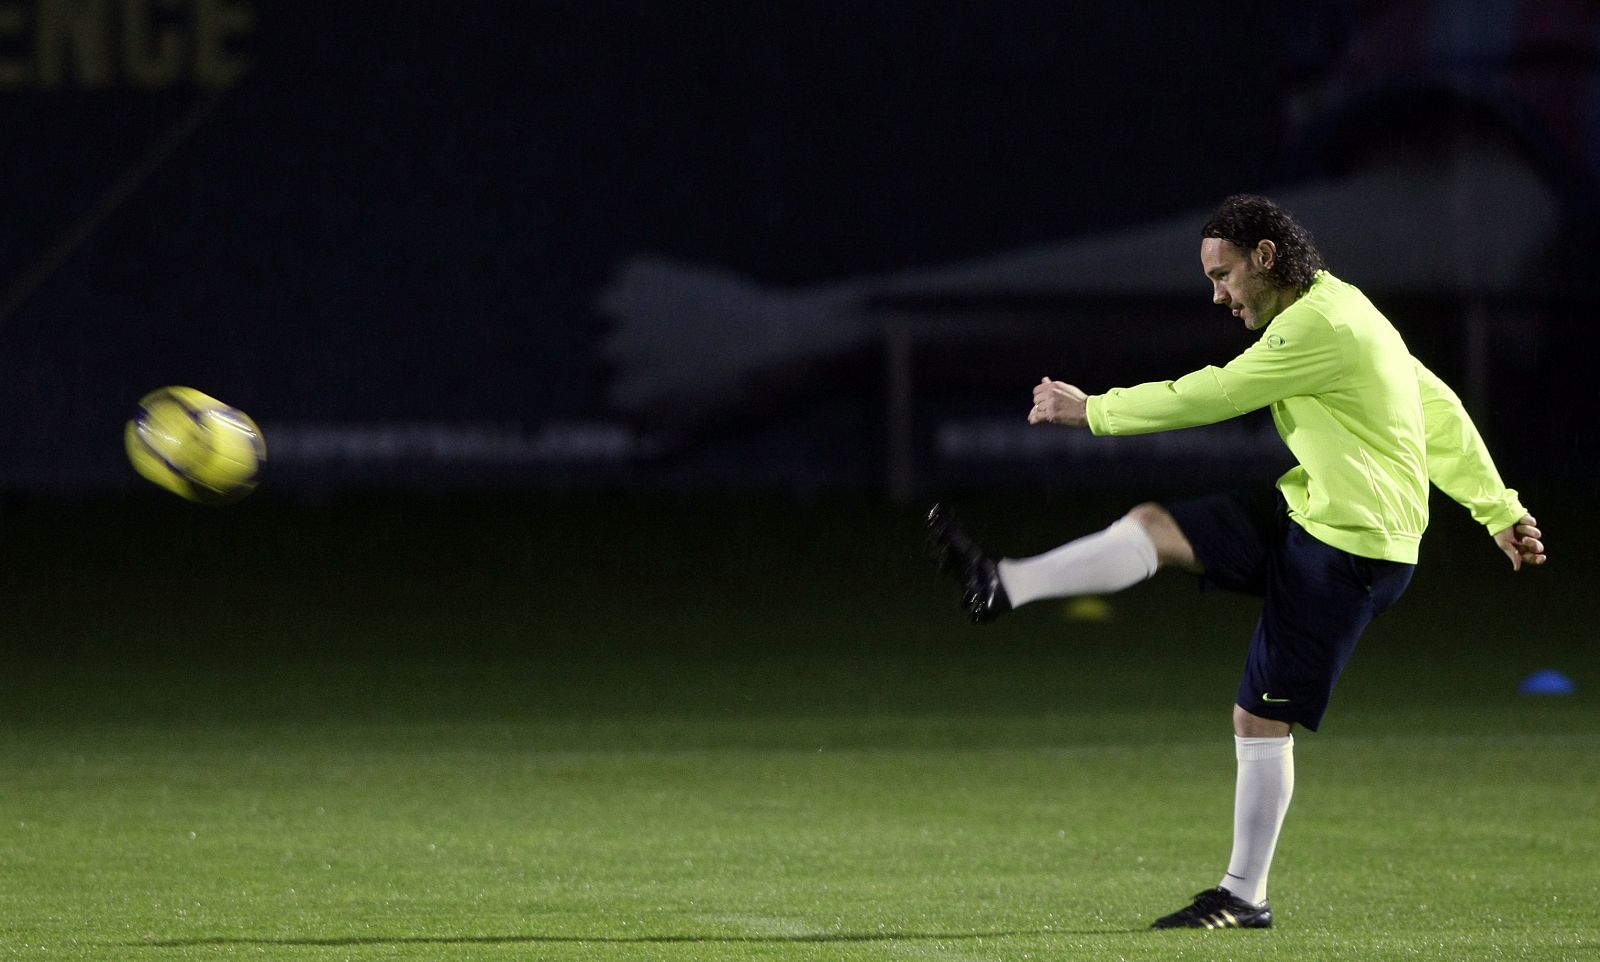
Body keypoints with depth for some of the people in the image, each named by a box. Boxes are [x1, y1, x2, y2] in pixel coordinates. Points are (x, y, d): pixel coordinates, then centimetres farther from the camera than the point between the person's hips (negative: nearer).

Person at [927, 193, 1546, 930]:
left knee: (1260, 718, -5)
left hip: (1350, 551, -10)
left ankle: (1245, 897, 3)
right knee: (1155, 528, -3)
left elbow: (1211, 396, -17)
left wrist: (1092, 411, -9)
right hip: (1305, 513, 10)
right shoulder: (1337, 309, 12)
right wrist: (1498, 511, 19)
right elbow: (1439, 409, 16)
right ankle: (1002, 587, -10)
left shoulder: (1319, 326, -20)